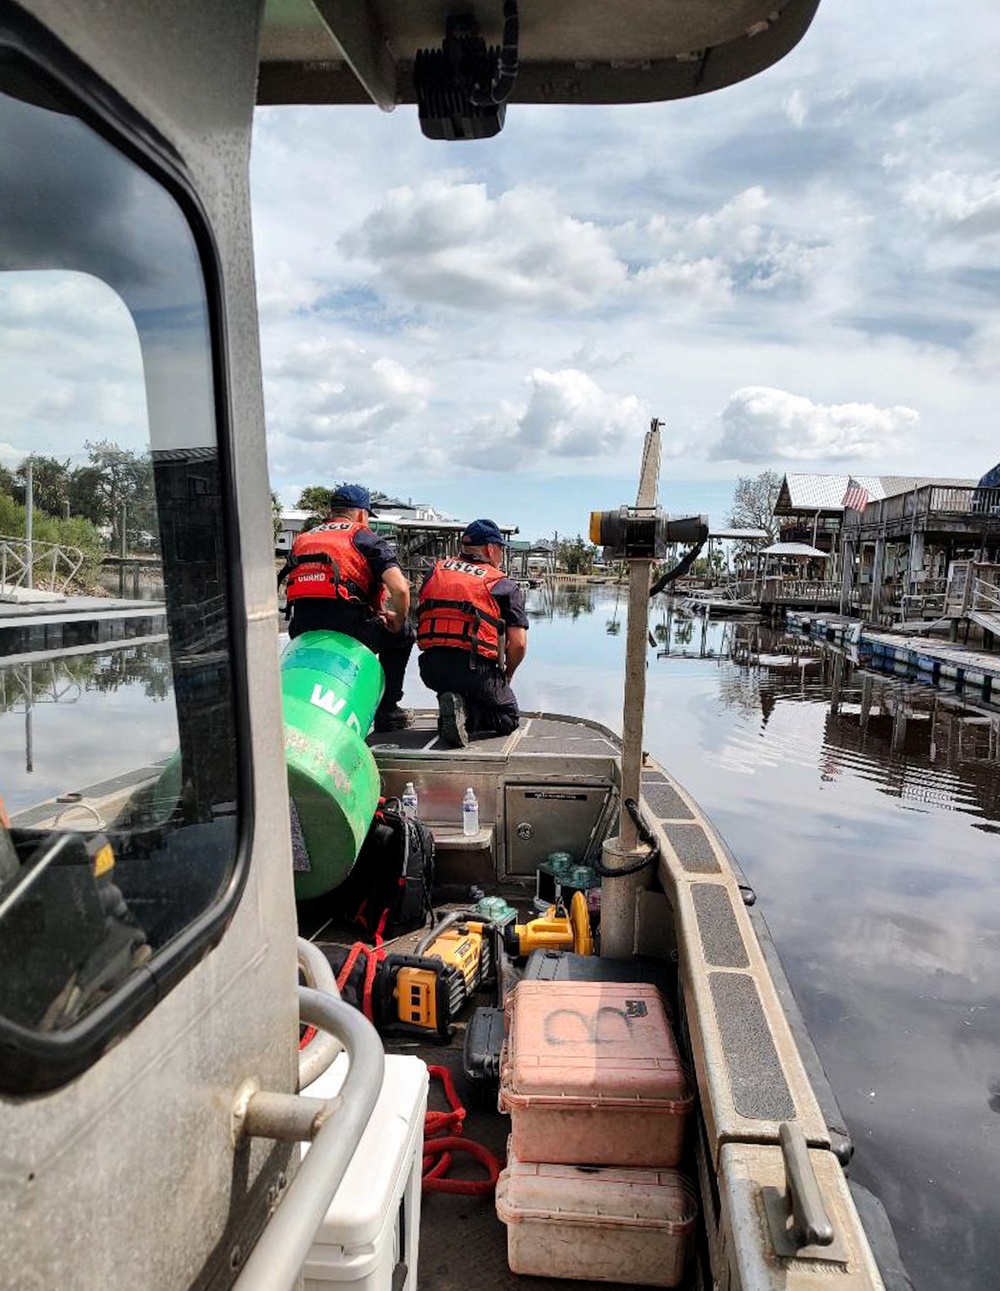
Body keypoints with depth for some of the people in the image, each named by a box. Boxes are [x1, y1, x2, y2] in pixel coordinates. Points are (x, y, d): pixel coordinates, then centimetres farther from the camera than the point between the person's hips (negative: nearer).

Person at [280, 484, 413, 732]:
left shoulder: (301, 540, 24)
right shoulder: (367, 539, 8)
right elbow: (400, 589, -7)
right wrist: (398, 622, 12)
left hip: (302, 632, 5)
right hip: (349, 628, -5)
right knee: (401, 634, 22)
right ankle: (387, 712, 22)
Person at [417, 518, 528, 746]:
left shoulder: (435, 571, 15)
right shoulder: (504, 585, 4)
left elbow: (421, 622, 18)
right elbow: (518, 644, -3)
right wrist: (505, 677, 16)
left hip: (430, 669, 4)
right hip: (476, 670, -4)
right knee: (508, 718, 18)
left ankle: (454, 701, 1)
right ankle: (465, 712, -12)